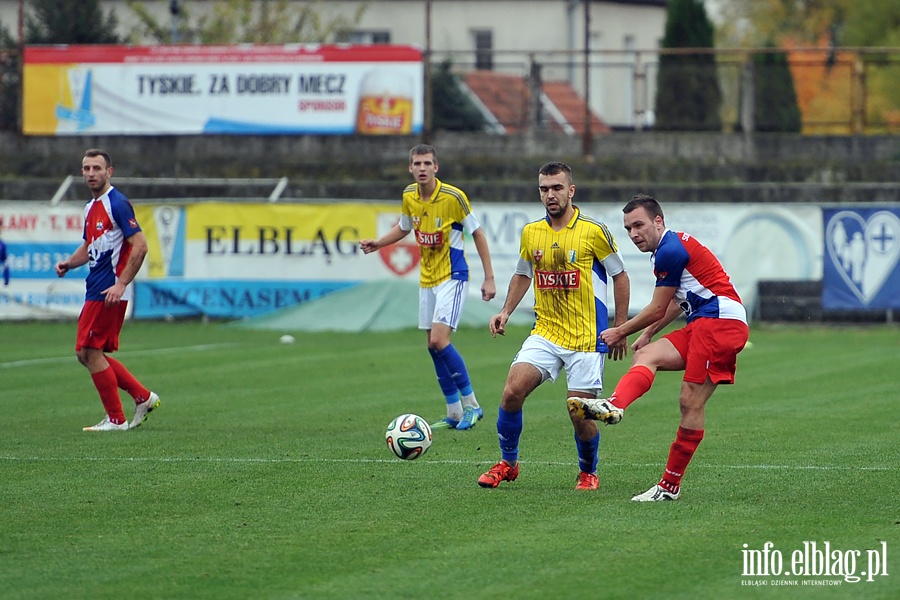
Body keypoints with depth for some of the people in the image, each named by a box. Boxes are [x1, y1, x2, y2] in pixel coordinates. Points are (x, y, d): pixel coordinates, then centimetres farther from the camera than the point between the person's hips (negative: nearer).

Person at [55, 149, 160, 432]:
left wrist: (121, 284, -23)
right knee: (87, 353, 11)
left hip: (109, 292, -10)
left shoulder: (117, 204, -12)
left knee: (90, 350, -8)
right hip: (94, 290, 10)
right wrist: (68, 263, 8)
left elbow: (140, 245, -18)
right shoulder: (91, 207, 16)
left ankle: (116, 419, 0)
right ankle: (143, 397, 17)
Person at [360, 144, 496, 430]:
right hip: (427, 278, 7)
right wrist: (377, 243, 3)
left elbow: (477, 233, -9)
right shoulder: (409, 196, 0)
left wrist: (489, 278, -10)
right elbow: (403, 227, 20)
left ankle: (471, 405, -6)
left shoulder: (453, 197, -17)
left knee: (439, 340, -18)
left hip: (452, 276, -7)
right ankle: (454, 413, 17)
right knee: (434, 346, 7)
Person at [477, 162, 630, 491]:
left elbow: (620, 276, 1)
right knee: (512, 390, -13)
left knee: (580, 413, -5)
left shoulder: (594, 231, -8)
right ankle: (507, 463, 6)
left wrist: (620, 328, -1)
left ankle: (588, 472, 23)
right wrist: (506, 311, 8)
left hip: (586, 338, -4)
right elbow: (522, 274, 22)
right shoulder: (531, 233, 6)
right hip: (545, 333, 4)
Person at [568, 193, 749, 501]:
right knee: (646, 356, -9)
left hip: (720, 320, -10)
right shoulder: (674, 244, 21)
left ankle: (670, 485, -18)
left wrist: (620, 332, 8)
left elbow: (657, 309, -5)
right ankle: (613, 406, -33)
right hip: (703, 325, 10)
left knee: (691, 402, -13)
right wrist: (648, 333, 28)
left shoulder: (670, 250, -11)